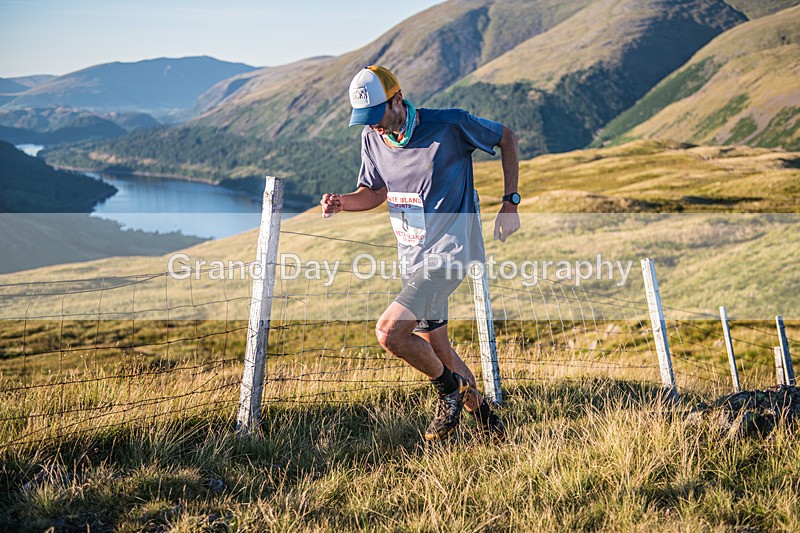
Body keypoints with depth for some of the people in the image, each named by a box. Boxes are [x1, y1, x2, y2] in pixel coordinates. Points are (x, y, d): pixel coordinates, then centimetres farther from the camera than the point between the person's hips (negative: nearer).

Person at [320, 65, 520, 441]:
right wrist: (342, 202, -7)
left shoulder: (450, 125, -16)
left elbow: (506, 137, -1)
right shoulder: (372, 138, 1)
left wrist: (510, 203, -5)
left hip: (449, 252, -7)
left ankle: (451, 389, 3)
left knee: (390, 332, -21)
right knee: (436, 349, 13)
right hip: (412, 258, 7)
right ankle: (483, 416, 33)